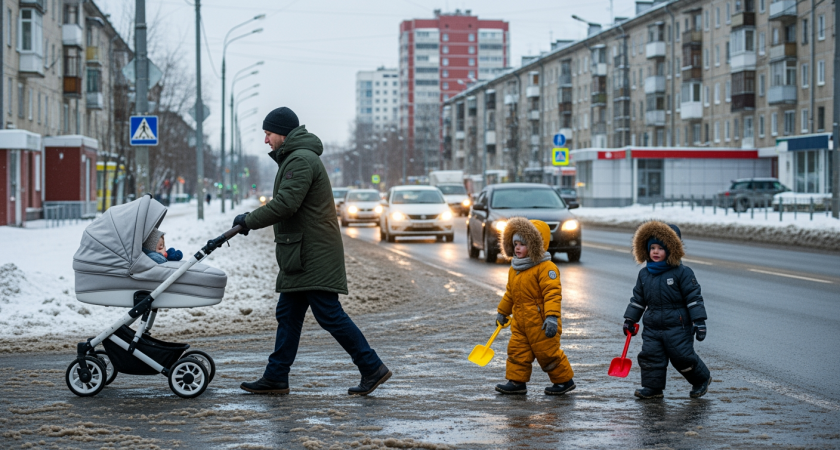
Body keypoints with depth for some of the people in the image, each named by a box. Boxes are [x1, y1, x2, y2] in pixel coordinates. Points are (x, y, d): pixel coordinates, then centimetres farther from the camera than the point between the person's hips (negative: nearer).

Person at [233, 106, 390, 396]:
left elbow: (285, 205, -23)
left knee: (329, 314, -11)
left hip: (314, 254, -11)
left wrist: (249, 220, -14)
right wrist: (250, 220, 14)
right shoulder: (292, 159, 21)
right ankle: (276, 377, 13)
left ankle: (372, 368, -7)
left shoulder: (302, 160, -14)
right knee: (288, 315, 10)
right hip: (302, 254, 11)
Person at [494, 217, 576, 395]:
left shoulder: (546, 268, -16)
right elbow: (510, 294, 25)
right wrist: (502, 312, 31)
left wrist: (551, 317, -32)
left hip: (541, 323, -8)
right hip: (520, 322, 8)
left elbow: (552, 294, -24)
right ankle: (517, 381, 13)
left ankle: (565, 380, 16)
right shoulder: (514, 269, 12)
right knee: (517, 352, 5)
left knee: (548, 353, 1)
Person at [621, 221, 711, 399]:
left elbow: (694, 298, -9)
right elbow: (637, 299, 17)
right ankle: (653, 387, 9)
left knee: (682, 356, -4)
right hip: (652, 327, 5)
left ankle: (702, 379, 20)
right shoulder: (644, 274, 8)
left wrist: (699, 321, -13)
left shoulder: (682, 273, -8)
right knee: (650, 356, -1)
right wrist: (630, 319, 15)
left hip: (677, 326, -5)